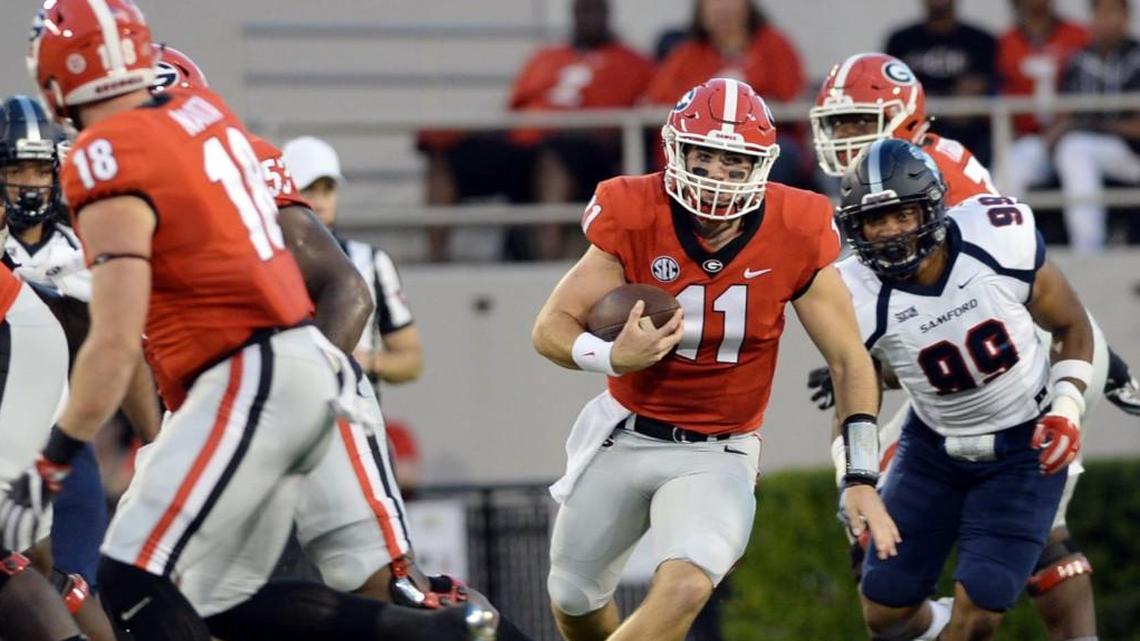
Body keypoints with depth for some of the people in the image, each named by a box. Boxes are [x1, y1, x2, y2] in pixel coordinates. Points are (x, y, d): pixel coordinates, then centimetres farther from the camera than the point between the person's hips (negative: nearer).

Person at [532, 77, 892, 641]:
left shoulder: (795, 236, -16)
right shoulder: (635, 218, -17)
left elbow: (850, 362, -6)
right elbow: (551, 328, -11)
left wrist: (860, 480, -13)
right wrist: (613, 358, -32)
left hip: (717, 454, -2)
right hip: (625, 436, 2)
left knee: (686, 588, -27)